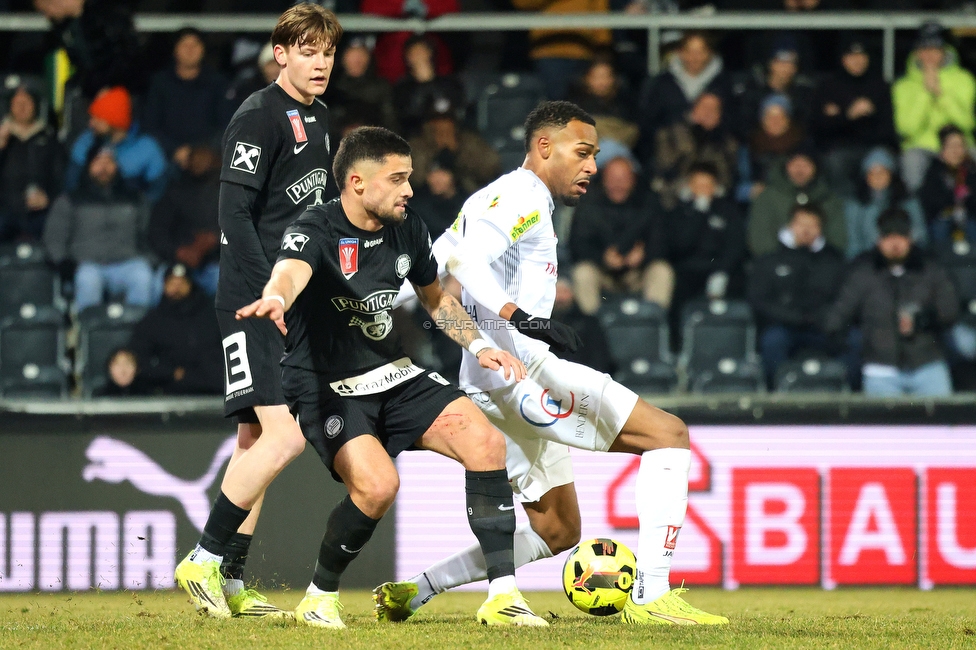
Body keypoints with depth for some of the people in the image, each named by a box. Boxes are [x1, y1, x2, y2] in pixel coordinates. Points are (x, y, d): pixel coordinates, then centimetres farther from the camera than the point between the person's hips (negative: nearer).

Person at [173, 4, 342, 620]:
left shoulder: (318, 118, 16)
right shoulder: (259, 117, -11)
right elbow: (235, 215, -17)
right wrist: (272, 295, -21)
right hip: (253, 304, -9)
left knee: (256, 440, 10)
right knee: (283, 437, -17)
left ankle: (230, 581, 14)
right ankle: (203, 561, -9)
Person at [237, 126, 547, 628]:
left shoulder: (407, 229, 2)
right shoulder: (316, 230, -19)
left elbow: (436, 298, 20)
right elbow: (291, 270, -44)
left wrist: (478, 347, 5)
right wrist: (275, 297, -67)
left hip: (396, 377, 6)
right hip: (327, 388, -6)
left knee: (486, 443, -14)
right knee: (377, 484, -30)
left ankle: (502, 596, -11)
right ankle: (319, 600, -5)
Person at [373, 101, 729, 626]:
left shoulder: (498, 198, 23)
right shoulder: (523, 198, -8)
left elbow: (438, 257, 28)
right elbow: (459, 260, -24)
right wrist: (518, 317, -31)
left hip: (490, 385, 11)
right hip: (521, 366, -11)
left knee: (557, 532, 18)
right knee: (669, 434, -13)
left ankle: (412, 592, 13)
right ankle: (650, 596, -21)